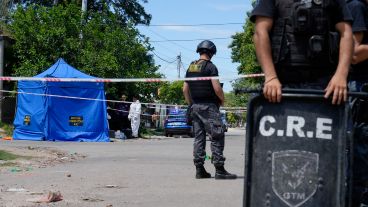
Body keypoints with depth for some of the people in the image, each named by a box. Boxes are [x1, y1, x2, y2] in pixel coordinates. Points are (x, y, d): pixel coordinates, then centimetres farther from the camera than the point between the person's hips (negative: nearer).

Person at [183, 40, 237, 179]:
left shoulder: (191, 67, 12)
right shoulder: (210, 66, -9)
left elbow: (185, 89, 14)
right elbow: (217, 88, -16)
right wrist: (222, 100, 1)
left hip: (195, 106, 7)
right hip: (209, 106, -7)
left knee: (198, 137, 9)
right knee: (217, 137, -5)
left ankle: (199, 169, 8)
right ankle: (219, 170, -8)